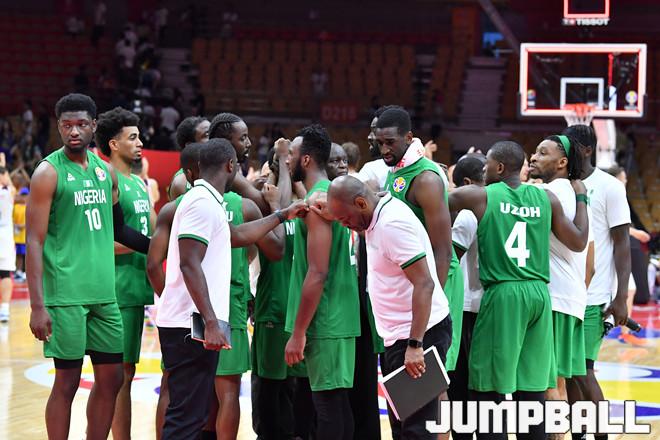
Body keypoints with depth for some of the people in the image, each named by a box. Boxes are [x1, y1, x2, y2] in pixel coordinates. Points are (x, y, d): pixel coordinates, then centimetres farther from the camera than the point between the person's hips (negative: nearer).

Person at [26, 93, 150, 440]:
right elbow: (35, 242, -11)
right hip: (66, 295, -6)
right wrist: (38, 305, -17)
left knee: (111, 378, 8)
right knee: (67, 380, -3)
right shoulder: (49, 172, -7)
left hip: (103, 293, 7)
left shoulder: (106, 171, 12)